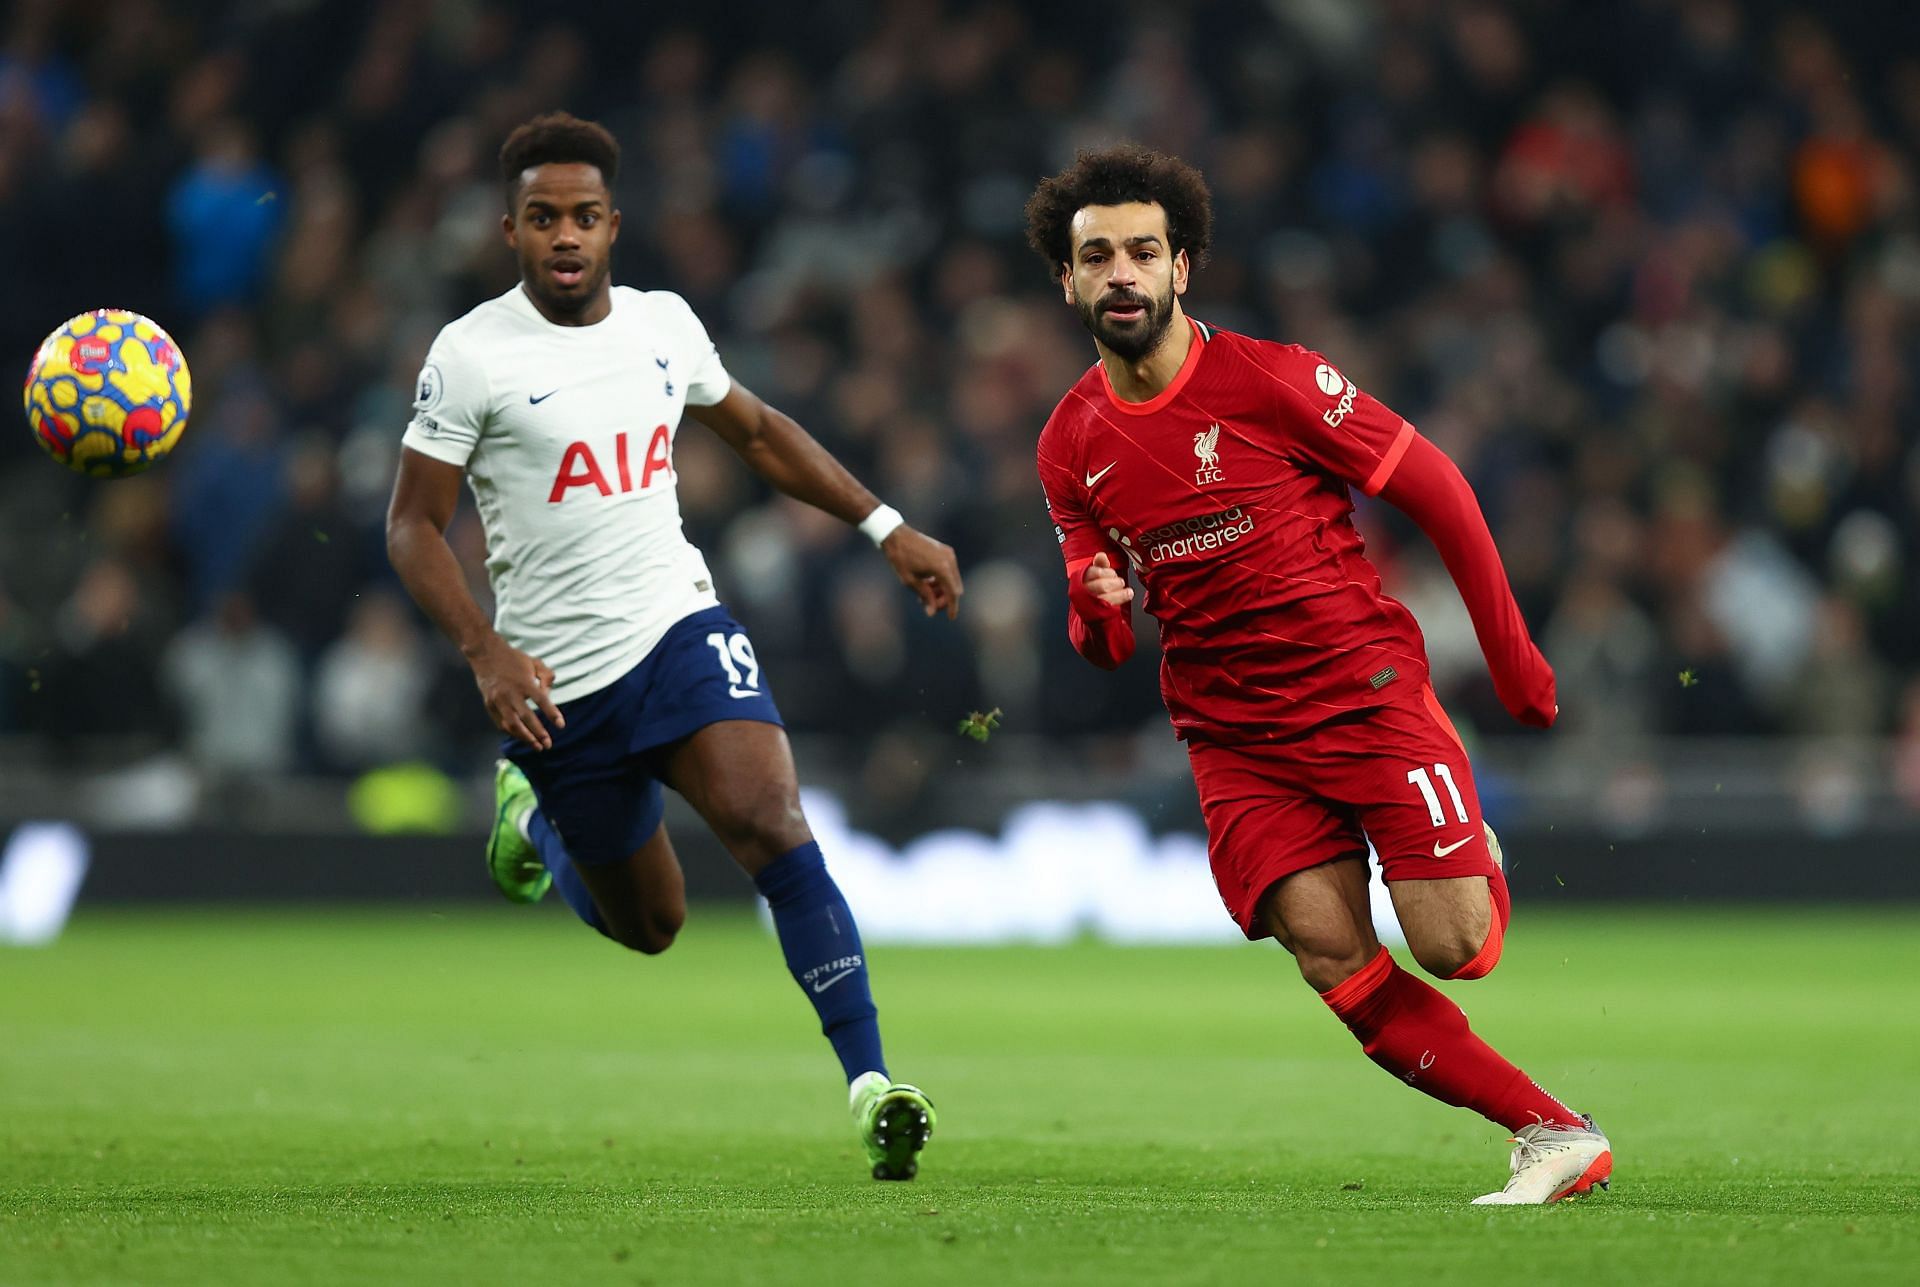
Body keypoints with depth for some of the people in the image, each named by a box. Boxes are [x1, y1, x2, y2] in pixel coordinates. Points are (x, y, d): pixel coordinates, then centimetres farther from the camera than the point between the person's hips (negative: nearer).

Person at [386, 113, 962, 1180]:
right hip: (557, 684, -2)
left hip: (680, 624, 2)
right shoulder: (472, 355, -9)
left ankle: (870, 1082, -25)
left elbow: (758, 431, 21)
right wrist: (488, 653, -21)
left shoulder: (665, 322, 4)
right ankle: (534, 814, 43)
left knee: (770, 822, -24)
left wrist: (889, 529, 16)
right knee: (649, 924, 10)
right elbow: (414, 526, -7)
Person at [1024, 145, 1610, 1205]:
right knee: (1341, 972, -14)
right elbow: (1103, 648, 12)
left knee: (1456, 950, -12)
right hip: (1236, 743, 3)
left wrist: (1512, 659, 1)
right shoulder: (1071, 444, 4)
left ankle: (1479, 865, 25)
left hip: (1368, 692, -3)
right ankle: (1557, 1136, -5)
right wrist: (1099, 612, -14)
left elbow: (1435, 490, -3)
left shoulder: (1266, 378, -10)